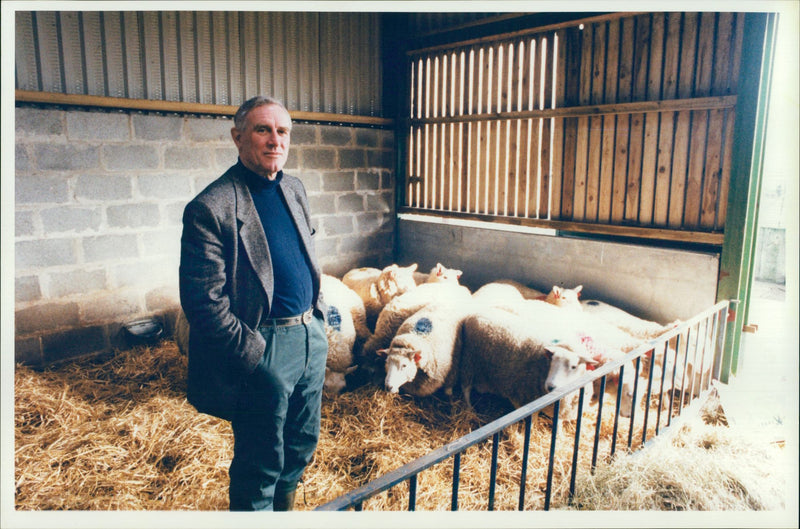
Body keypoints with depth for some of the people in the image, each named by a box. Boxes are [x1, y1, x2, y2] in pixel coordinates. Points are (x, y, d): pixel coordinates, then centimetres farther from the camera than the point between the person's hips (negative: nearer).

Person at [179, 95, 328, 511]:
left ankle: (284, 506, 46)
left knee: (302, 445, 22)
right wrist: (254, 356, -17)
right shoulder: (210, 208, -16)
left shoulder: (294, 190, 8)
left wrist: (318, 318, 13)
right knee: (260, 462, 11)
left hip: (310, 337, 7)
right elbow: (202, 301, -18)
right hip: (262, 349, -7)